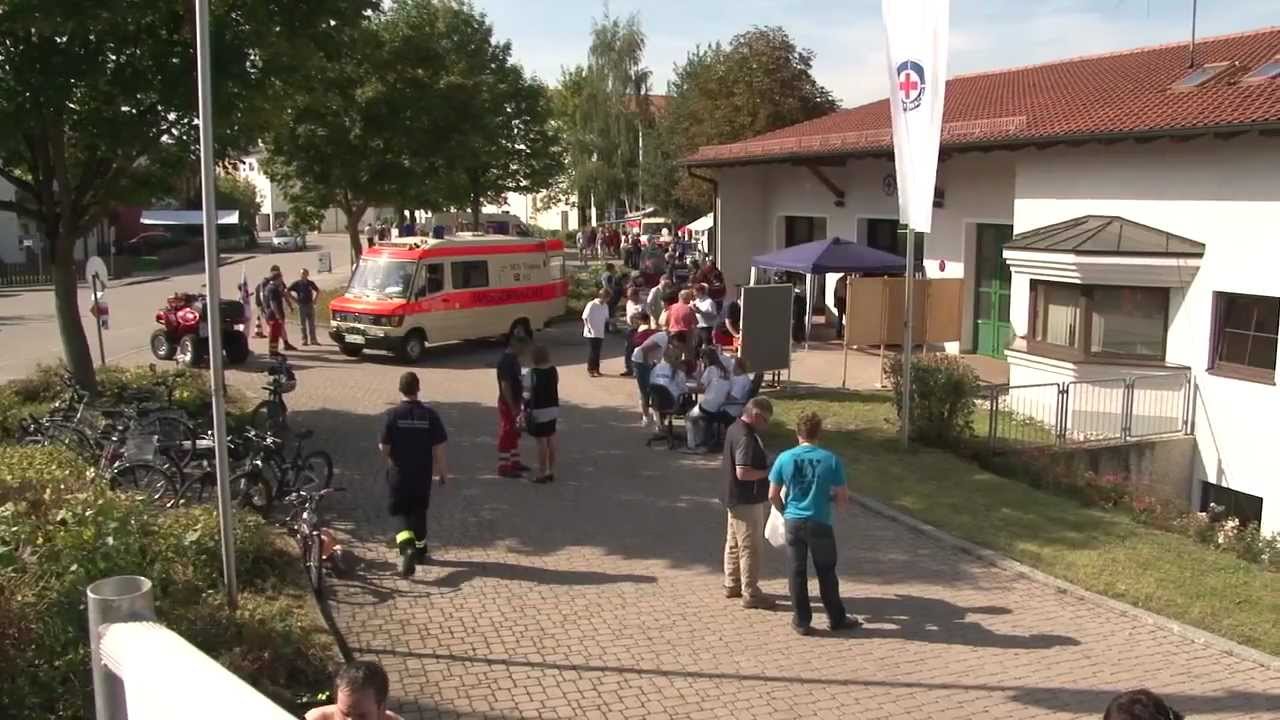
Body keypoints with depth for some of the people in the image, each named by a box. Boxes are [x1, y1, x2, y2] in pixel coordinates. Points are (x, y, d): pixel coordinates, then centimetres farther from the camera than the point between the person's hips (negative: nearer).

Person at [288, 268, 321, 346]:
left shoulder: (310, 283, 3)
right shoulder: (297, 283, -4)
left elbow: (317, 290, 19)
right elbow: (288, 291, -1)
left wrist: (314, 299, 10)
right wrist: (295, 298, -4)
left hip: (310, 305, 2)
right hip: (301, 306, -2)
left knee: (312, 324, 4)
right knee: (303, 324, 2)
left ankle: (313, 340, 8)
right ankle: (304, 340, 7)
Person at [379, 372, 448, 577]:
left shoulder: (393, 414, -12)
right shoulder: (429, 413, -9)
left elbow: (384, 447, -9)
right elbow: (439, 446, -7)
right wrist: (442, 469, 5)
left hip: (399, 473, -2)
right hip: (422, 473, 2)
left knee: (401, 512, 6)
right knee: (419, 511, 19)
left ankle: (407, 547, -18)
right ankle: (420, 551, 31)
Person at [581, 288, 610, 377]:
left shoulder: (605, 306, 7)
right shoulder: (591, 305, -13)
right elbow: (585, 317, -11)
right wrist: (588, 327, -16)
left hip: (600, 333, 6)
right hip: (591, 333, -5)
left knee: (597, 352, 9)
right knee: (592, 351, -2)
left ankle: (596, 369, 18)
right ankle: (590, 369, 8)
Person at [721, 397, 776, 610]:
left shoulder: (734, 428, 7)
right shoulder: (746, 438, -25)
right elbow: (743, 473, -29)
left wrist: (766, 467, 11)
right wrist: (768, 472, -18)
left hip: (735, 498, 10)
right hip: (747, 502, -10)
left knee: (734, 543, 19)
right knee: (750, 548, -1)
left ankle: (732, 585, 30)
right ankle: (750, 594, 6)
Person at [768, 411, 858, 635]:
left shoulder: (784, 458, -6)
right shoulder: (830, 459, -9)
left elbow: (773, 495, -1)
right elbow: (843, 497, -5)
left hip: (794, 523, 1)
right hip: (820, 524, -1)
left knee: (797, 573, 11)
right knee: (826, 573, 14)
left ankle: (801, 621, 17)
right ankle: (837, 618, 26)